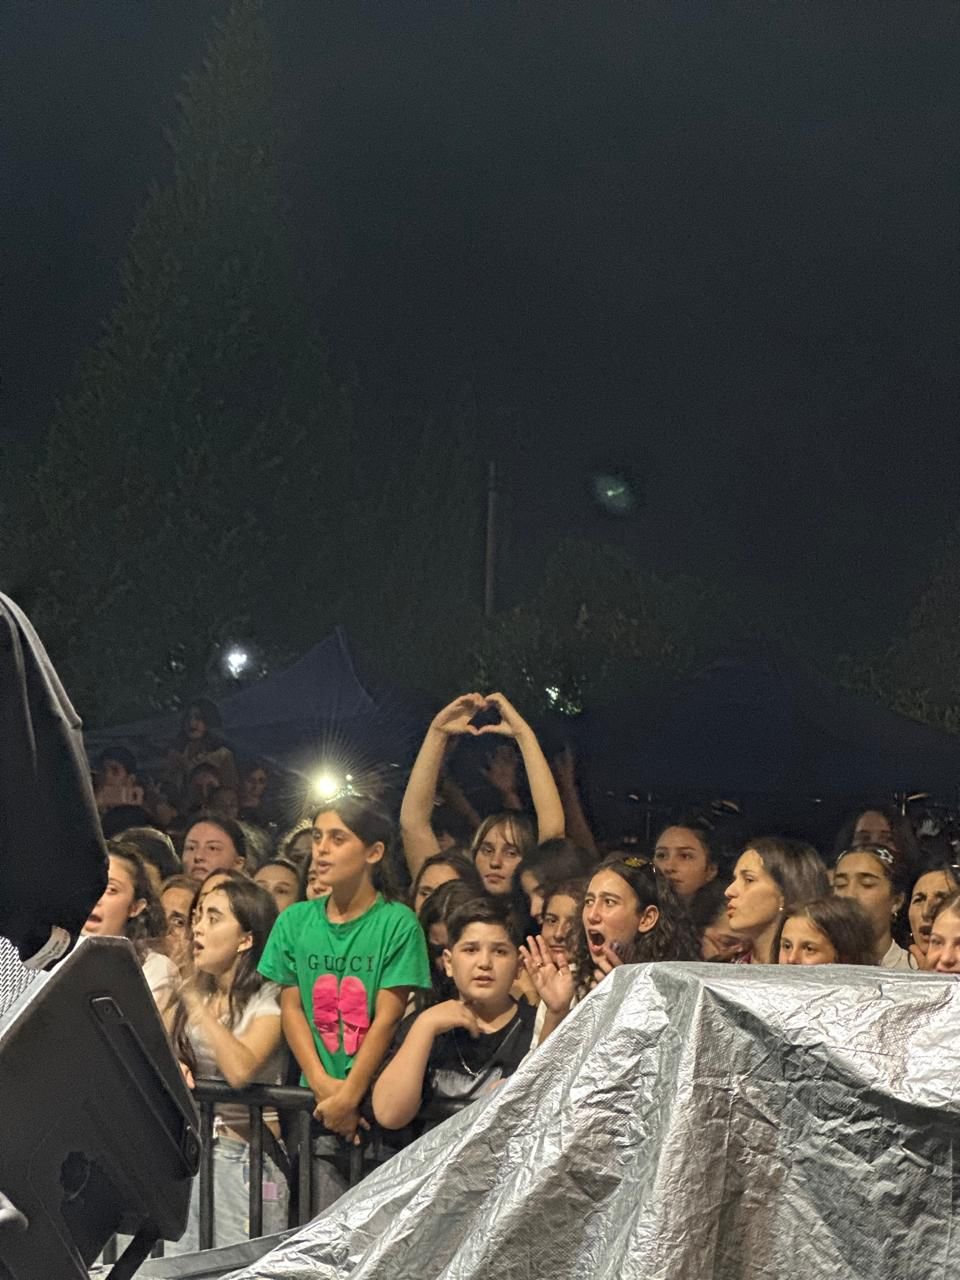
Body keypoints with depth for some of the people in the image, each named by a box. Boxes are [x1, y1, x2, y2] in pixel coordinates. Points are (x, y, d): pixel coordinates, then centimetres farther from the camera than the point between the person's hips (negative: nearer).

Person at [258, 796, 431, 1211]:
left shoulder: (397, 923, -6)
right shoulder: (295, 922, 7)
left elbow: (387, 1019, -8)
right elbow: (291, 1008, 6)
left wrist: (350, 1096, -12)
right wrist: (323, 1086, -6)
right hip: (318, 1104, 3)